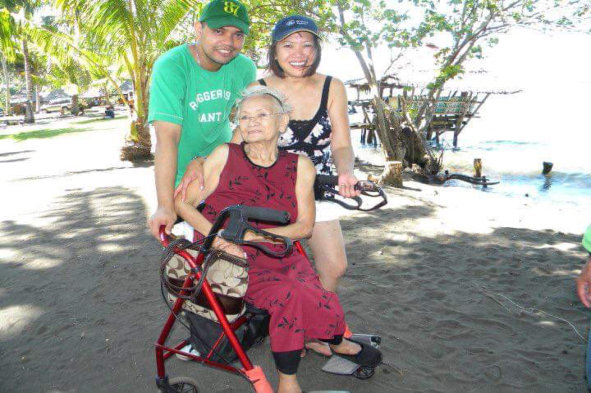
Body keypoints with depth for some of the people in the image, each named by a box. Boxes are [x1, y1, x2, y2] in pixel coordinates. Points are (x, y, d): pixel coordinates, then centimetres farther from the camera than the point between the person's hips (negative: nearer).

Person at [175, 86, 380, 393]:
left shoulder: (299, 166, 1)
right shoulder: (225, 156, -4)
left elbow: (305, 226, -2)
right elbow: (182, 203, -1)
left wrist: (253, 234, -16)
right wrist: (220, 238, -16)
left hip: (281, 255, 2)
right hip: (231, 259, -2)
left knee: (324, 307, -21)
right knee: (288, 295, -29)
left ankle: (335, 342, 18)